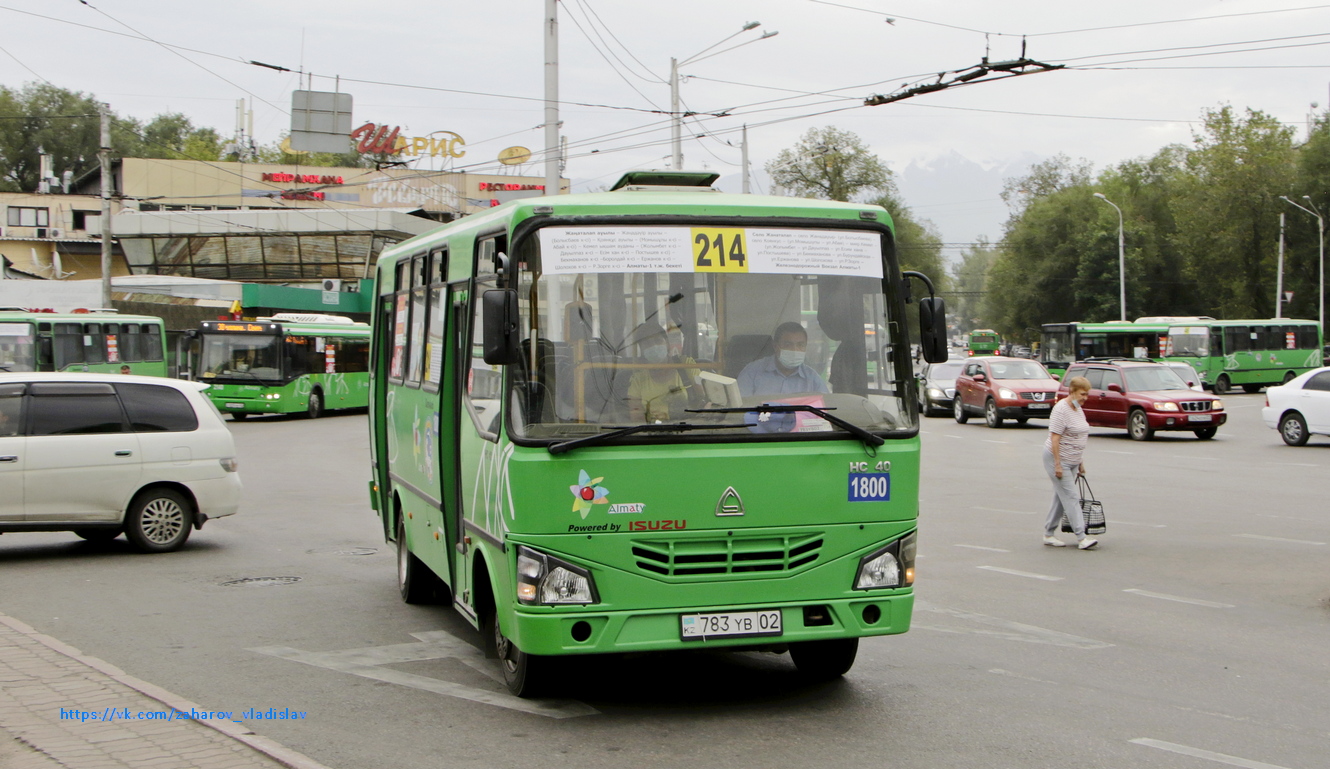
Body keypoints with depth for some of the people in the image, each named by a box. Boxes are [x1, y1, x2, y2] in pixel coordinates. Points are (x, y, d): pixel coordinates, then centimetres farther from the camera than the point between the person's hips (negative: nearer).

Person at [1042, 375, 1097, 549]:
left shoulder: (1078, 409, 11)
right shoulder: (1061, 409, -17)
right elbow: (1055, 438, -21)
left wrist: (1080, 463, 19)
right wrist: (1057, 465, -22)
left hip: (1072, 461, 9)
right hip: (1058, 459, -9)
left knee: (1061, 498, 10)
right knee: (1070, 497, -10)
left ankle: (1049, 534, 17)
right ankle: (1081, 538, -12)